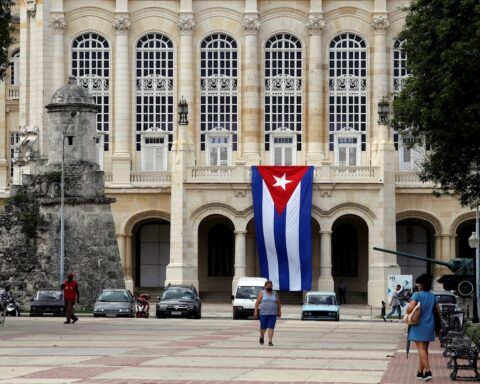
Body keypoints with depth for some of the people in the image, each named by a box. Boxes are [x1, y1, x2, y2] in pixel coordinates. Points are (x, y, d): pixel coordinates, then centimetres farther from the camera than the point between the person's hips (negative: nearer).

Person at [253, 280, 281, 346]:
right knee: (263, 327, 3)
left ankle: (270, 341, -9)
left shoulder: (275, 294, 8)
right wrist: (256, 311, -6)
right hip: (263, 313, -1)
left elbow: (279, 303, 13)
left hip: (273, 314, 1)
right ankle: (262, 337, 31)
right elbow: (257, 302, 0)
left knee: (271, 327, -7)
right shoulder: (262, 293, 2)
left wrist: (279, 311, 8)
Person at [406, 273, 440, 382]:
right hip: (429, 325, 6)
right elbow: (438, 311, 12)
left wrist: (408, 315, -3)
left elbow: (410, 308, -22)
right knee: (424, 349, 14)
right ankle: (420, 372, 19)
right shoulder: (432, 296, 8)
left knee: (421, 349, -8)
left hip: (419, 325, -6)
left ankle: (427, 371, -20)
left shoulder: (417, 295, -11)